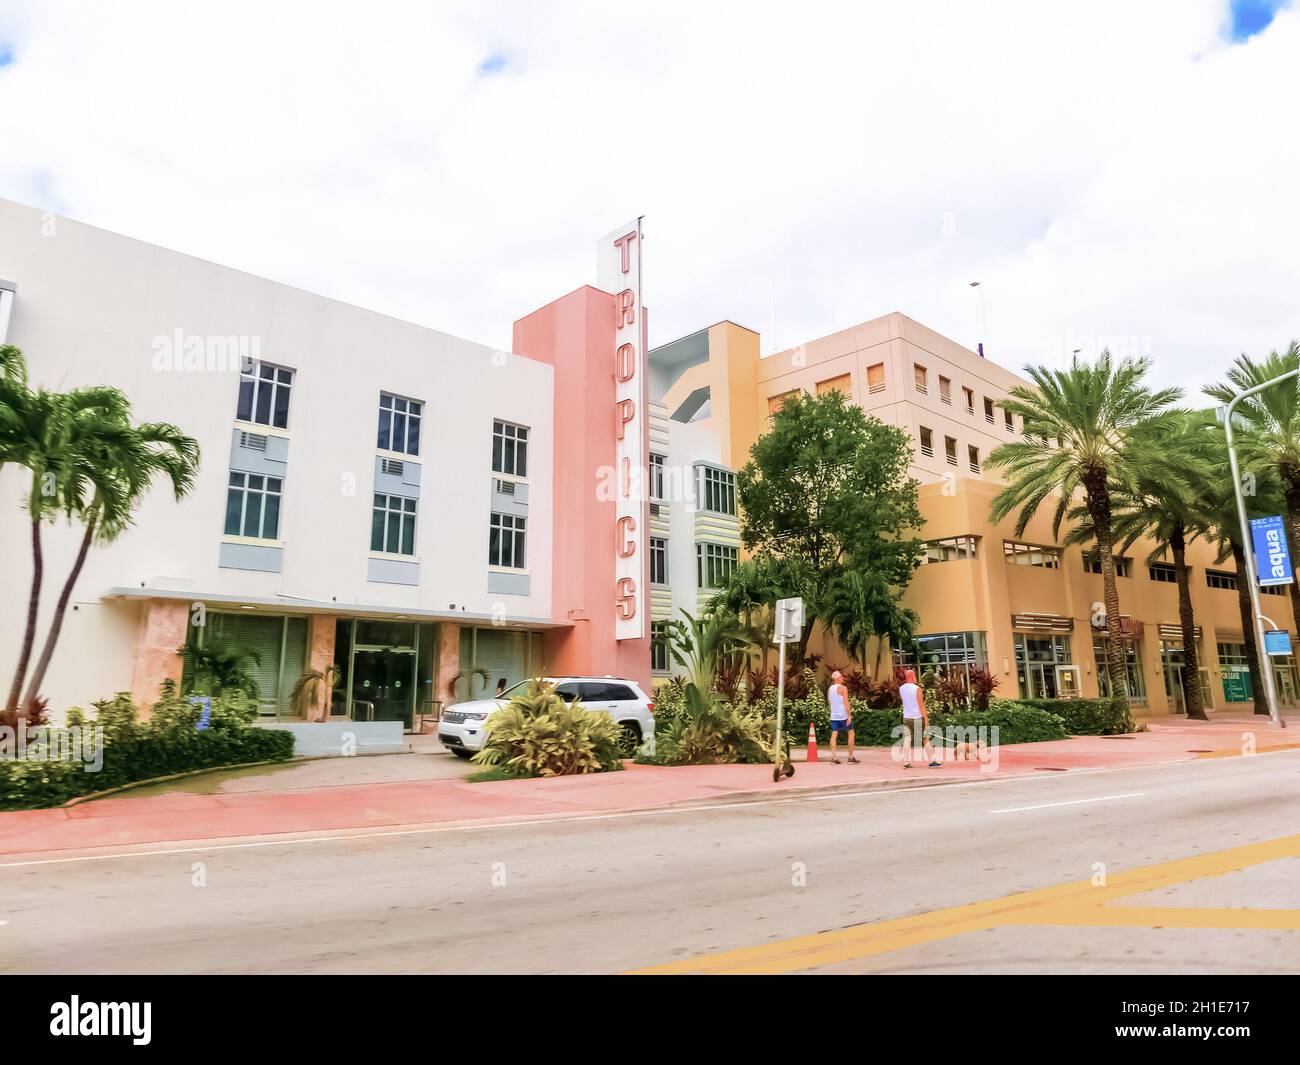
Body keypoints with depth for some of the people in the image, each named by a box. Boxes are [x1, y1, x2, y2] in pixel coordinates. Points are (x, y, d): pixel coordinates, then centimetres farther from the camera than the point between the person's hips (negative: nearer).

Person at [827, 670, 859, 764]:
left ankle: (833, 757, -7)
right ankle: (851, 756, 7)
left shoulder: (829, 689, 12)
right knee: (851, 733, 7)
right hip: (843, 715, -6)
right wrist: (849, 715, -15)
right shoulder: (843, 688, -8)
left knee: (834, 735, 1)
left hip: (833, 716, 6)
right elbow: (846, 703, -16)